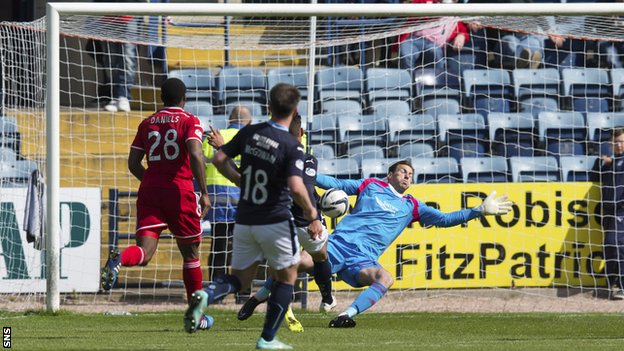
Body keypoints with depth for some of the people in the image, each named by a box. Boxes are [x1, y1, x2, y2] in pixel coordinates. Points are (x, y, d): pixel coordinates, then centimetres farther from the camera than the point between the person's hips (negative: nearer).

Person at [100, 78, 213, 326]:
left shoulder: (147, 123, 14)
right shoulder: (190, 122, 0)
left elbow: (133, 164, 13)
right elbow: (195, 155, -16)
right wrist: (204, 192, -13)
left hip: (149, 192, 3)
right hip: (179, 192, -3)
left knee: (145, 251, -8)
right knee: (191, 253, 13)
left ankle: (119, 259, -44)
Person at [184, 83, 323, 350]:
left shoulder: (250, 133, 0)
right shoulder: (292, 147, -15)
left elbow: (219, 159, 5)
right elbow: (296, 188, -25)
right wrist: (311, 212, -8)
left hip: (244, 221, 5)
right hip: (276, 222, -5)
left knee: (240, 279, 16)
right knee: (287, 276, 16)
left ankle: (205, 296, -16)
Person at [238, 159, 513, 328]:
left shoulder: (412, 207, 21)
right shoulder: (370, 186, 16)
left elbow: (444, 219, 18)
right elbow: (335, 184, 18)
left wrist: (480, 211, 10)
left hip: (362, 261, 2)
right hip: (339, 245, -2)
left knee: (385, 278, -33)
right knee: (301, 263, -27)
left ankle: (345, 316, -38)